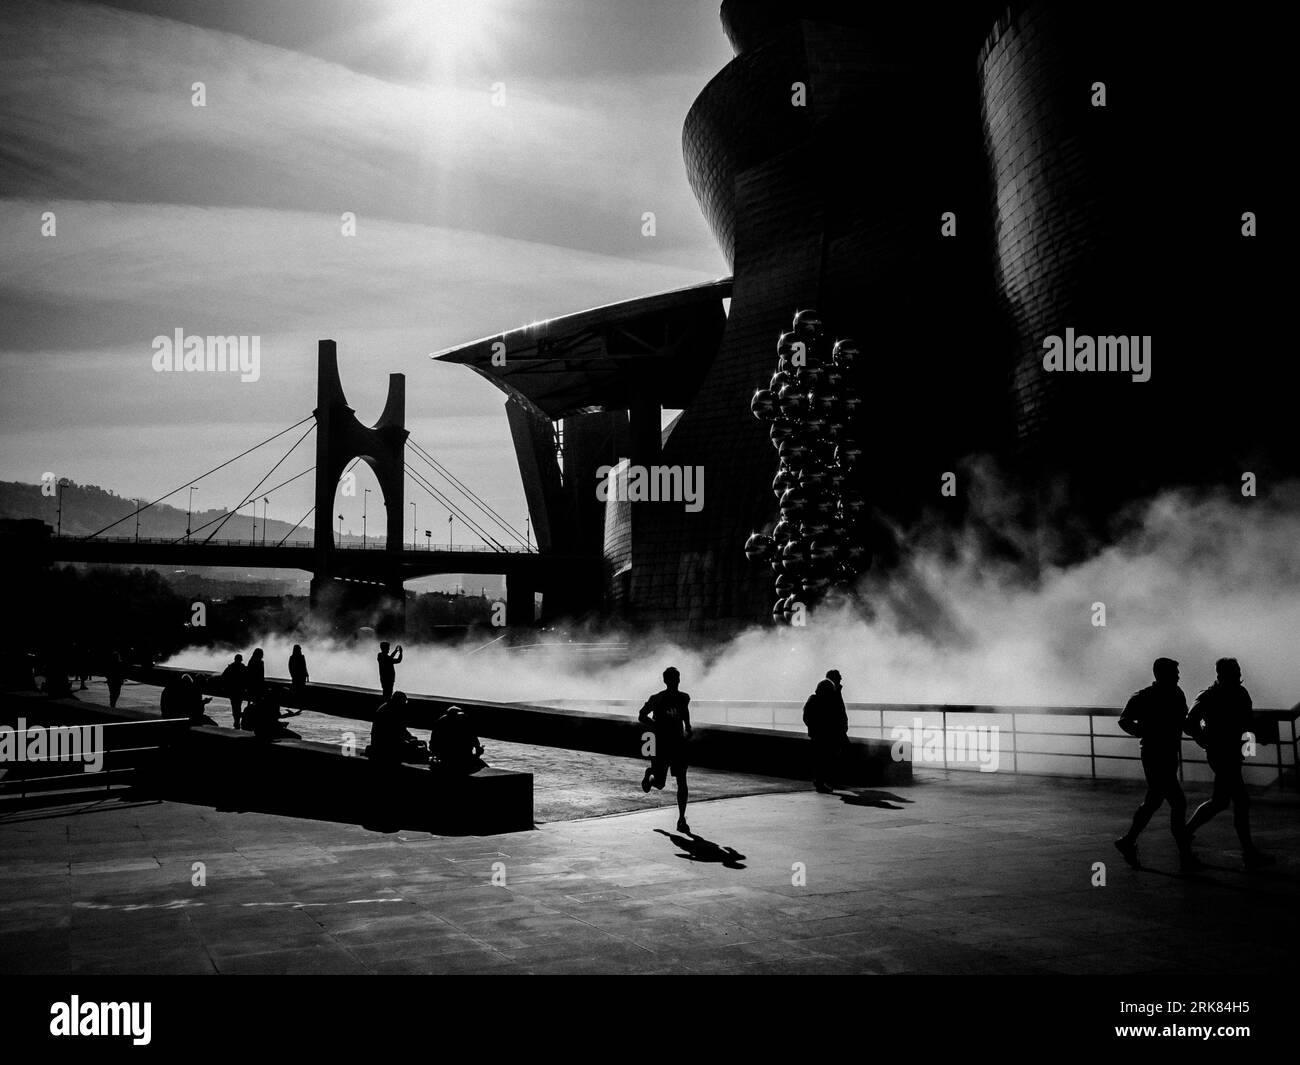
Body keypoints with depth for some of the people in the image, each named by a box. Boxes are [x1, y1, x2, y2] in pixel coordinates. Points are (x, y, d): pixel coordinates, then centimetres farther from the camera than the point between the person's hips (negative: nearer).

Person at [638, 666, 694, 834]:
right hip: (661, 746, -2)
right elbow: (641, 717, -3)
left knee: (682, 782, -7)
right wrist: (659, 726, -13)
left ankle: (682, 820, -2)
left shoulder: (684, 698, 2)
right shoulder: (656, 699, -9)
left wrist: (688, 728, 12)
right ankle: (650, 773, 41)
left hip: (679, 745, 2)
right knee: (660, 784, 4)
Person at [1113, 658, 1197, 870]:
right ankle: (1185, 855, 0)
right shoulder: (1142, 698, -14)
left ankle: (1128, 841, 27)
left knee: (1153, 802, 15)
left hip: (1170, 755, 8)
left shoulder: (1176, 694, 7)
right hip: (1155, 758, -8)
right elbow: (1124, 721, -8)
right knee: (1178, 803, -8)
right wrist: (1145, 733, -17)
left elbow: (1183, 720, 19)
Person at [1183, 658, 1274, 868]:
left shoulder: (1240, 693, 6)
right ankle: (1249, 853, 1)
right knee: (1241, 801, -6)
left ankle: (1186, 832, 28)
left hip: (1233, 753, 8)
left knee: (1219, 801, 15)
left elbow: (1250, 723, 12)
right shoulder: (1207, 698, -14)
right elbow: (1189, 725, -13)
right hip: (1220, 755, -8)